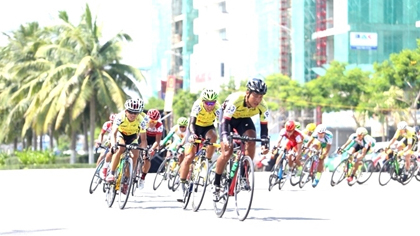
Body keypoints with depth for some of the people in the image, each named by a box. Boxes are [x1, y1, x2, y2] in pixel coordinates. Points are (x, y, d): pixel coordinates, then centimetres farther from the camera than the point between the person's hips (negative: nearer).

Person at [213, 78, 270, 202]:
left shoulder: (262, 106, -28)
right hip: (229, 118, -4)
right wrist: (225, 138, -58)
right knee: (227, 152, -15)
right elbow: (225, 121, -43)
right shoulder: (236, 99, -40)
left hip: (244, 119, 4)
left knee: (251, 142, -24)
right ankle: (216, 185, 1)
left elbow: (264, 125, -21)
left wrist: (264, 144, -36)